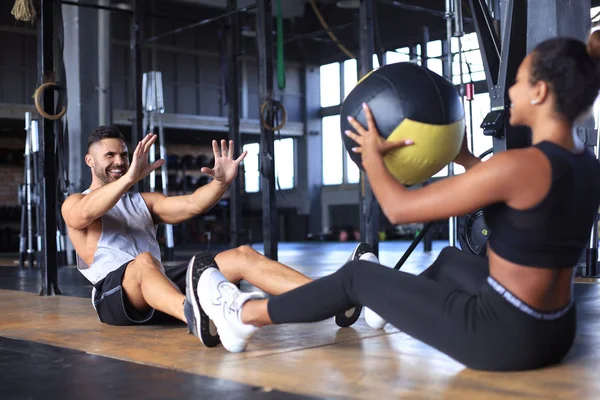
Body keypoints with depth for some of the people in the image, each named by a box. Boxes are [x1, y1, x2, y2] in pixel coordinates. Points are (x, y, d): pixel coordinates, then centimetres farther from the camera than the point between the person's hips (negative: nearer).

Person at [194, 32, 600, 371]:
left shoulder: (520, 163, -23)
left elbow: (399, 208, -16)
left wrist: (372, 155, 0)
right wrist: (464, 158, 24)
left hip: (504, 337, -7)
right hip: (553, 332, 8)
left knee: (359, 275, 9)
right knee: (451, 259, 33)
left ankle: (244, 316, 27)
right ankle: (385, 304, 63)